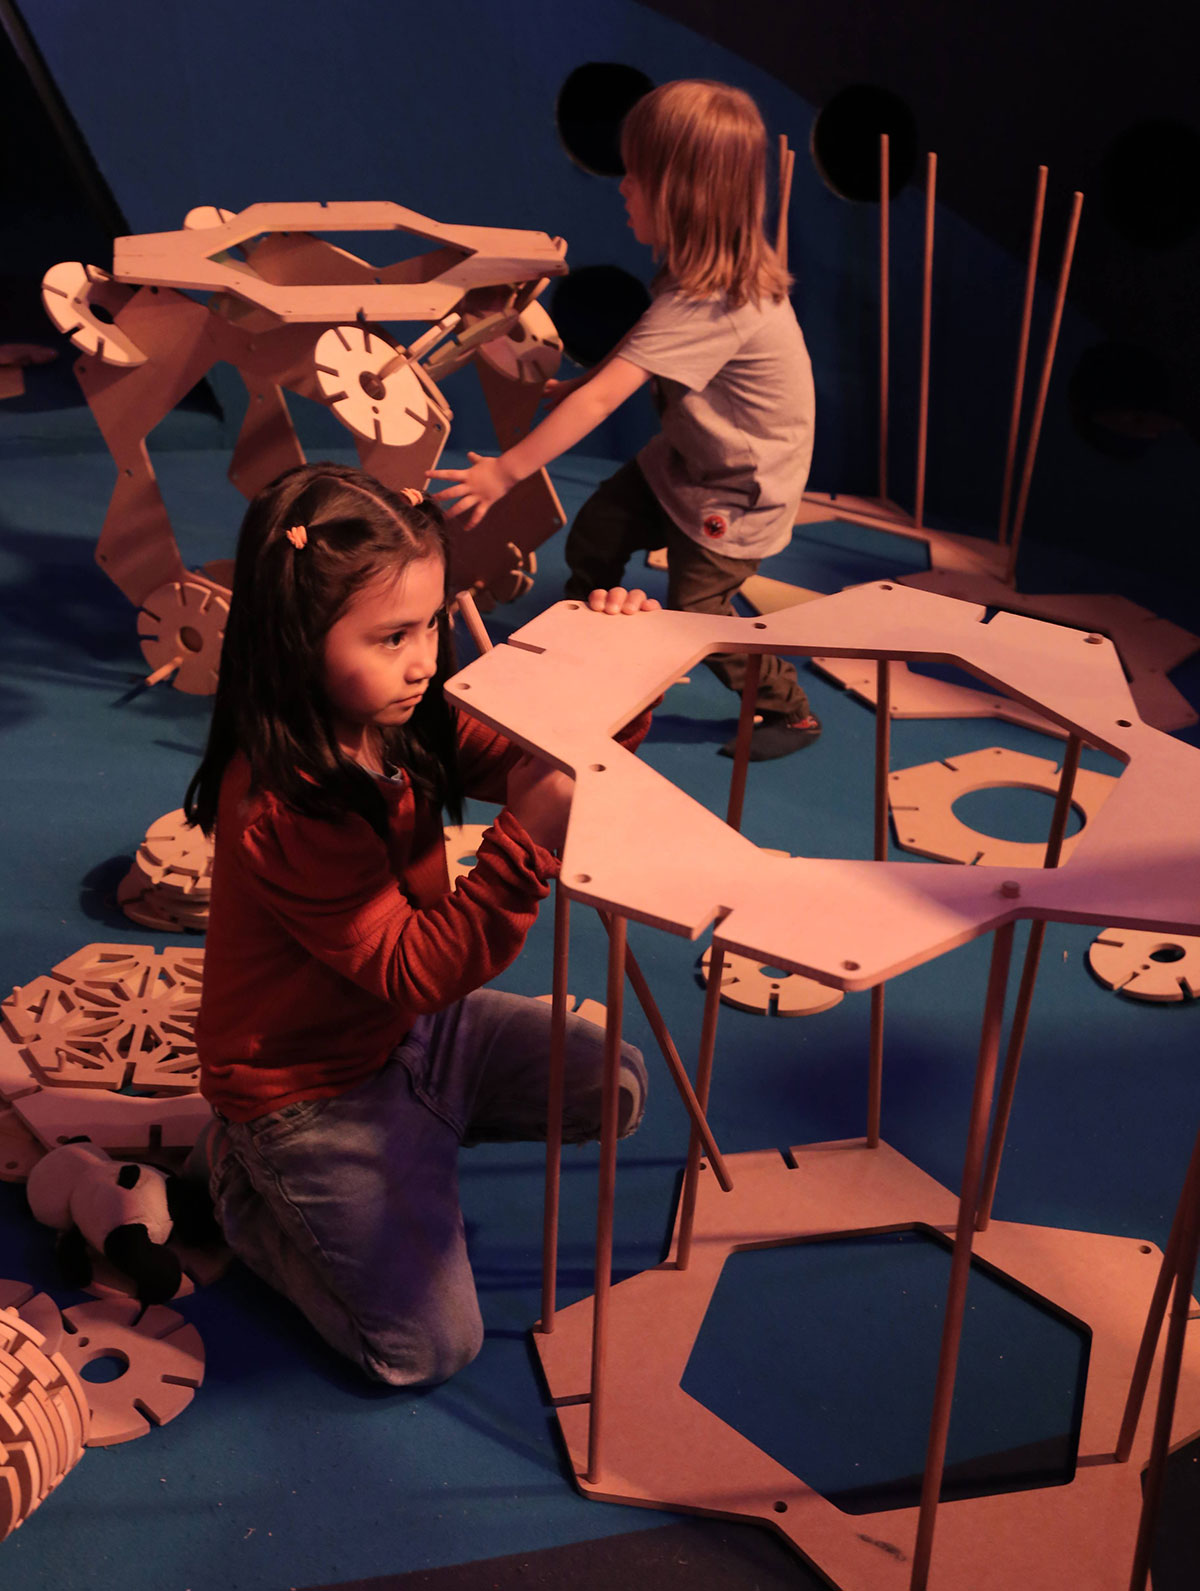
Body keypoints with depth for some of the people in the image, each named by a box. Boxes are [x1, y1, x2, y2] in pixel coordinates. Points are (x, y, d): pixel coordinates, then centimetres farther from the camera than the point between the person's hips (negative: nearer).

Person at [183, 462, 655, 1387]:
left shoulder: (407, 723, -9)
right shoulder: (278, 811, -33)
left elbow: (546, 765, -1)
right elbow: (413, 971, -31)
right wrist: (526, 842, -43)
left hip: (411, 1028, 8)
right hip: (309, 1091, -8)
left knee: (616, 1089, 9)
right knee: (432, 1345, -7)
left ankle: (412, 1134, 17)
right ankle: (249, 1194, 12)